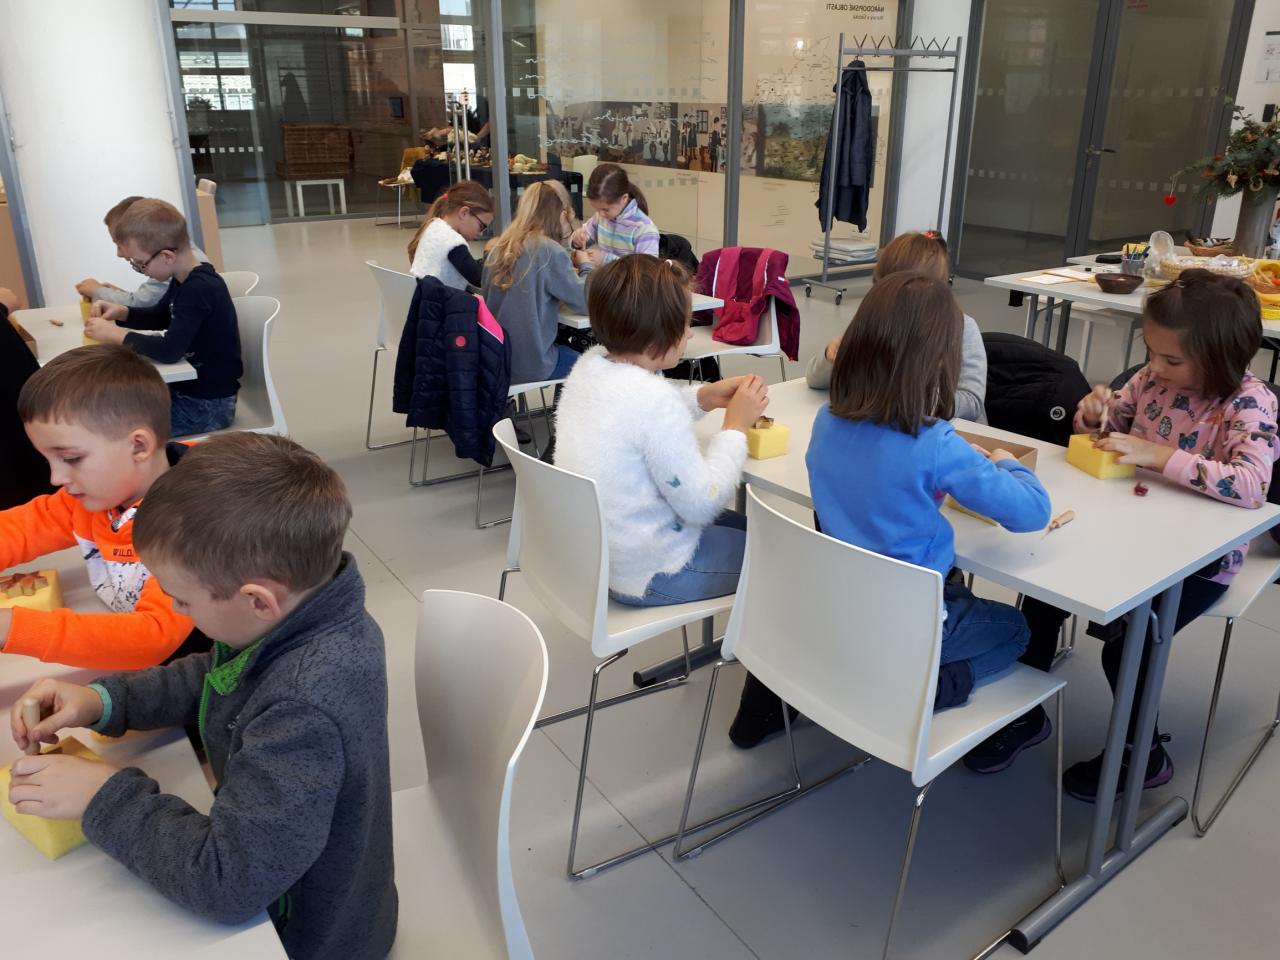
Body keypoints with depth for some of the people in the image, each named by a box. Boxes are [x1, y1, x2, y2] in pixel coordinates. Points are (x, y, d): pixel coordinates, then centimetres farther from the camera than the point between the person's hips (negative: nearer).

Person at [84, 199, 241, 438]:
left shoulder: (200, 289, -26)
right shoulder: (184, 281, 5)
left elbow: (169, 349, -34)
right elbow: (160, 317, 24)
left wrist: (115, 334, -20)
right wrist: (121, 313, 4)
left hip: (208, 404, -10)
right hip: (187, 389, 10)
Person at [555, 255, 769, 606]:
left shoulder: (589, 365, -5)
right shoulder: (656, 399, -31)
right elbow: (701, 505, -23)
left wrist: (702, 398, 2)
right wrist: (735, 426, -13)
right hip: (648, 576, -8)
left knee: (745, 525, 27)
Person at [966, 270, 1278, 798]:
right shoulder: (1153, 376, -3)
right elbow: (1102, 431, 9)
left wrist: (1159, 455, -36)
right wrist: (1092, 414, -15)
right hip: (1136, 536, 6)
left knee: (1125, 644, -18)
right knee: (1044, 591, -9)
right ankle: (1027, 712, 13)